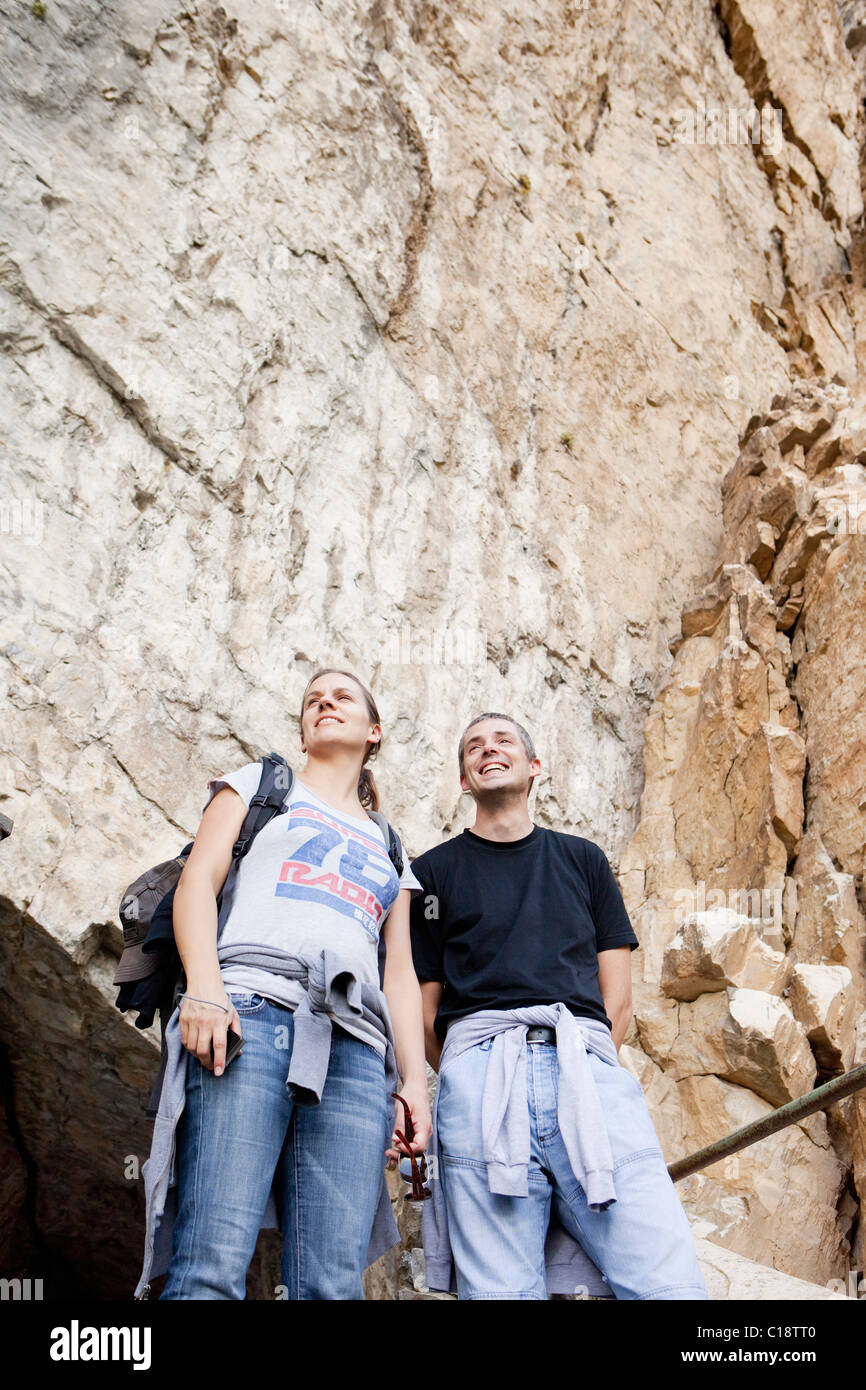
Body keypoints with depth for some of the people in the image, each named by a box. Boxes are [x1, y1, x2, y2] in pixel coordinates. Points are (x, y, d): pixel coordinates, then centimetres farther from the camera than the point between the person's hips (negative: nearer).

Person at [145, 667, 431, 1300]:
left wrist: (414, 1080, 7)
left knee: (334, 1283, -11)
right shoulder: (258, 784, 25)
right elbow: (198, 881, 9)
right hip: (252, 1012, -3)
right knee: (213, 1267, -19)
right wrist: (204, 985, -10)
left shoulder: (390, 850, 32)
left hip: (356, 1048, 3)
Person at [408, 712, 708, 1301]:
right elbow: (422, 1006, 14)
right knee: (499, 1292, -10)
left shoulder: (583, 859, 25)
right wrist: (471, 1077, 2)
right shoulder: (434, 871, 20)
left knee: (673, 1284, -15)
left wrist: (581, 1063, 5)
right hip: (479, 1069, -1)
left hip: (587, 1067, 1)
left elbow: (617, 993, 17)